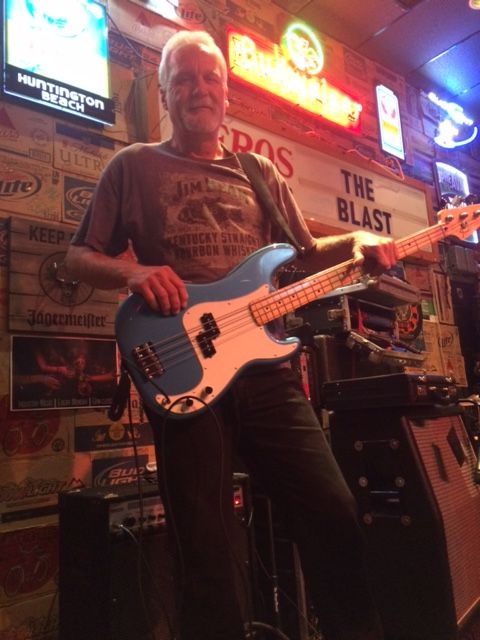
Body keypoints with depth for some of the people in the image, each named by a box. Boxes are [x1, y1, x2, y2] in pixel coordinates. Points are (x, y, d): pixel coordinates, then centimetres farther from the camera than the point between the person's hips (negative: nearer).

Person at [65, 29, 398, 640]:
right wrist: (132, 273, -12)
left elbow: (305, 254, 21)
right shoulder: (133, 166, 10)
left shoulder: (261, 172, 19)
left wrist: (357, 241, 1)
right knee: (206, 551, 3)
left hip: (265, 367, 3)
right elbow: (78, 256, 9)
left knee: (334, 516, 5)